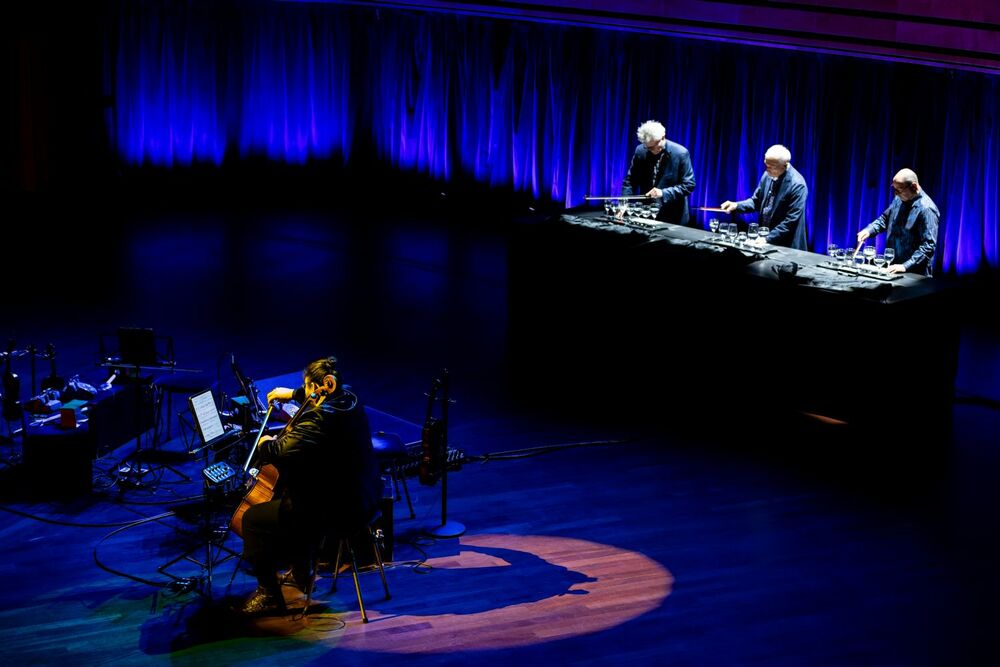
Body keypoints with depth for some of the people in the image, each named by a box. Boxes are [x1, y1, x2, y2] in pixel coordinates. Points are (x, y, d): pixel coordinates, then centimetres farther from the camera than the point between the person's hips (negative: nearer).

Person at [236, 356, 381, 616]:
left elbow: (283, 450, -36)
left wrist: (267, 444, -15)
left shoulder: (320, 418, -26)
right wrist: (294, 394, 28)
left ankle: (269, 594, 7)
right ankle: (301, 573, 48)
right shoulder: (348, 400, 3)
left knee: (253, 518, -3)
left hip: (336, 511, -11)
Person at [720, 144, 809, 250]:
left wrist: (768, 239, -20)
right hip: (764, 239, 6)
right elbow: (756, 201, 15)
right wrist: (736, 206, -3)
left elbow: (791, 220, -18)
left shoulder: (797, 185, -18)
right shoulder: (768, 175, 3)